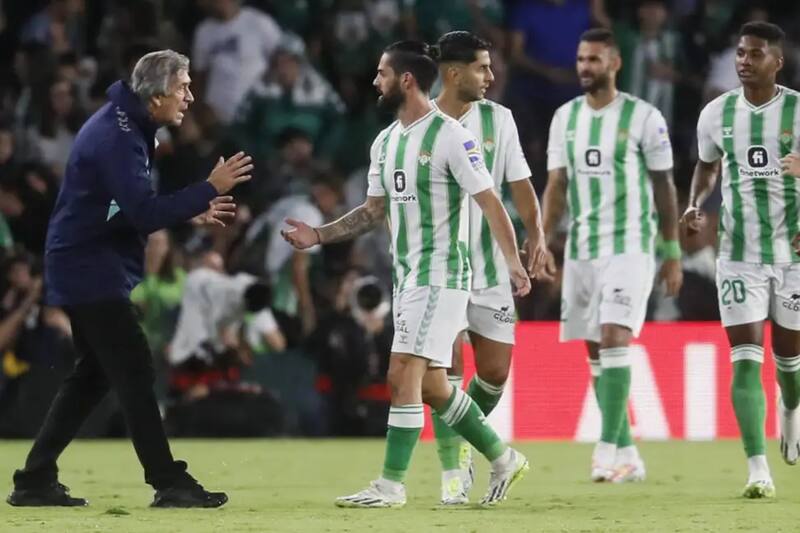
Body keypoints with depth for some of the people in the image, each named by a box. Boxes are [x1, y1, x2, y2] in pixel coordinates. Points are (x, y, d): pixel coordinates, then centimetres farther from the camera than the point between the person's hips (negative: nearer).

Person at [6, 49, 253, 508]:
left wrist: (192, 211, 8)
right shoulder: (117, 137, -20)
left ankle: (36, 479, 15)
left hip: (88, 270, 11)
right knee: (135, 372, -9)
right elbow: (145, 214, -27)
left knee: (94, 374, 13)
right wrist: (209, 190, -25)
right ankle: (169, 483, -8)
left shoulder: (125, 127, 13)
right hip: (92, 271, -11)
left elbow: (131, 210, 19)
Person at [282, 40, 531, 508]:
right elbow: (374, 211, 21)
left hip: (441, 276, -9)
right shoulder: (386, 142, 12)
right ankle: (503, 458, 25)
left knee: (403, 374, -13)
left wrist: (513, 260, -24)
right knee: (431, 385, 11)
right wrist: (318, 236, 11)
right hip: (408, 276, 9)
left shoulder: (451, 137, -13)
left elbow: (490, 203, -15)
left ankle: (392, 485, -9)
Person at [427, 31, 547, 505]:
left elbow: (520, 183, 6)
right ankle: (452, 470, -1)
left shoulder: (498, 118, 3)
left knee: (495, 371, 2)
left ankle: (461, 437, 28)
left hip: (489, 267, 3)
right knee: (448, 369, -10)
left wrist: (536, 233, -8)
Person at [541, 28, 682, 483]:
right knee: (597, 352, 6)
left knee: (614, 340, -18)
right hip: (581, 250, 6)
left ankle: (608, 450, -19)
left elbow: (664, 186, 0)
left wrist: (673, 253, -1)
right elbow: (556, 185, 12)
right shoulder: (565, 117, 10)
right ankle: (628, 456, 13)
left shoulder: (644, 117, -4)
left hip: (629, 247, -6)